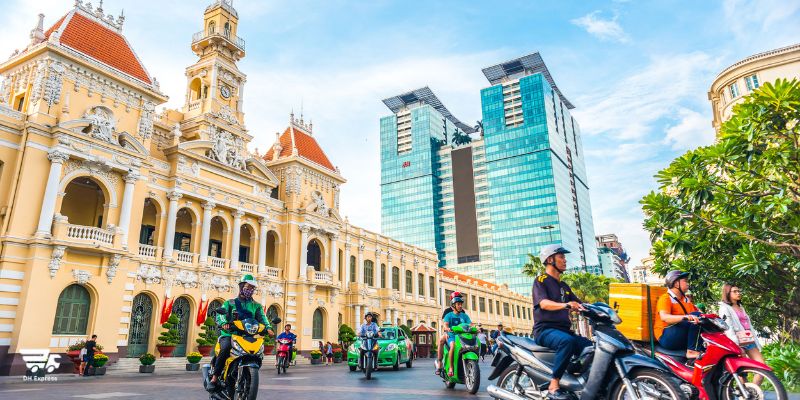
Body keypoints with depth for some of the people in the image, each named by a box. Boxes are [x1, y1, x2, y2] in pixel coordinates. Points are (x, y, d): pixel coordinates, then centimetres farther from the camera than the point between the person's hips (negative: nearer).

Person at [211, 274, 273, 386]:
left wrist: (268, 328, -19)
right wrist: (224, 323, -28)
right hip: (229, 334, -2)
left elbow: (262, 318, 3)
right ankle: (215, 375, -20)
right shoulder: (230, 303, 13)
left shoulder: (256, 306, 19)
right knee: (225, 348, -32)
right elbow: (220, 313, -4)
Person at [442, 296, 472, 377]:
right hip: (452, 336, -3)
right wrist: (447, 328, -32)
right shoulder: (449, 315, 7)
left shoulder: (464, 315, 16)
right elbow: (445, 324, -9)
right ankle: (451, 368, -26)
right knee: (453, 345, -36)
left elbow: (471, 324, 5)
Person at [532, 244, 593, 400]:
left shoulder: (564, 286, 23)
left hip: (564, 330, 7)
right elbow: (543, 303, -19)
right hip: (545, 330, -7)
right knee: (567, 341, -36)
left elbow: (579, 305, 21)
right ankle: (553, 387, -32)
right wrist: (565, 305, -36)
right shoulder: (541, 280, -1)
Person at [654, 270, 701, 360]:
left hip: (685, 338, 8)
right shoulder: (666, 298, -7)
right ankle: (692, 351, -29)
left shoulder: (686, 299, 20)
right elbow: (664, 317, -24)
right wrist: (685, 317, -39)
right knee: (696, 315, -22)